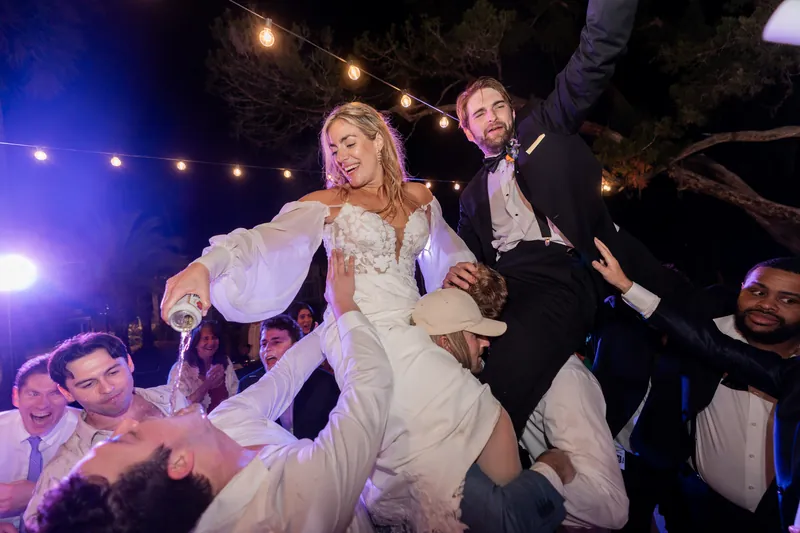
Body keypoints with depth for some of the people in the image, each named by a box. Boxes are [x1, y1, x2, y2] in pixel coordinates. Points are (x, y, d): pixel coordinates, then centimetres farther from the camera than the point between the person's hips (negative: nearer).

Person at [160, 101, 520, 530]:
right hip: (365, 332, -4)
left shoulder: (419, 197, 16)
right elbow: (266, 240, -10)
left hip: (414, 332, 4)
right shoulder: (327, 202, 5)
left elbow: (450, 254, 26)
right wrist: (206, 265, -27)